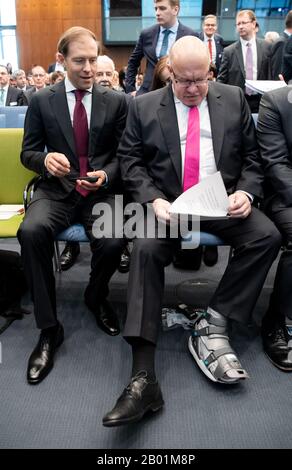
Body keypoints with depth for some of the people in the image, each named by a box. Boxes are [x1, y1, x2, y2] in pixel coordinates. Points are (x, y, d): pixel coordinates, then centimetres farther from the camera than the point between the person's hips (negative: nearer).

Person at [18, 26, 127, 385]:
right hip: (57, 190, 1)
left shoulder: (116, 101, 7)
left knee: (112, 242, -29)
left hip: (102, 191, 0)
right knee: (31, 231, -31)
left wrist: (105, 176, -15)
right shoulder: (41, 101, 7)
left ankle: (95, 297, 9)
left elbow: (122, 154, 6)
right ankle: (48, 329, -14)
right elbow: (27, 152, 7)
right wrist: (45, 159, -16)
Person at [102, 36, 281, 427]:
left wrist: (245, 192, -10)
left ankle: (213, 325, -14)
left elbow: (251, 155, 10)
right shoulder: (143, 106, 7)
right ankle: (143, 378, -30)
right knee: (146, 248, -30)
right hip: (168, 204, -1)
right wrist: (154, 199, -14)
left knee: (267, 235, -25)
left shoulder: (234, 99, 11)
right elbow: (130, 160, 2)